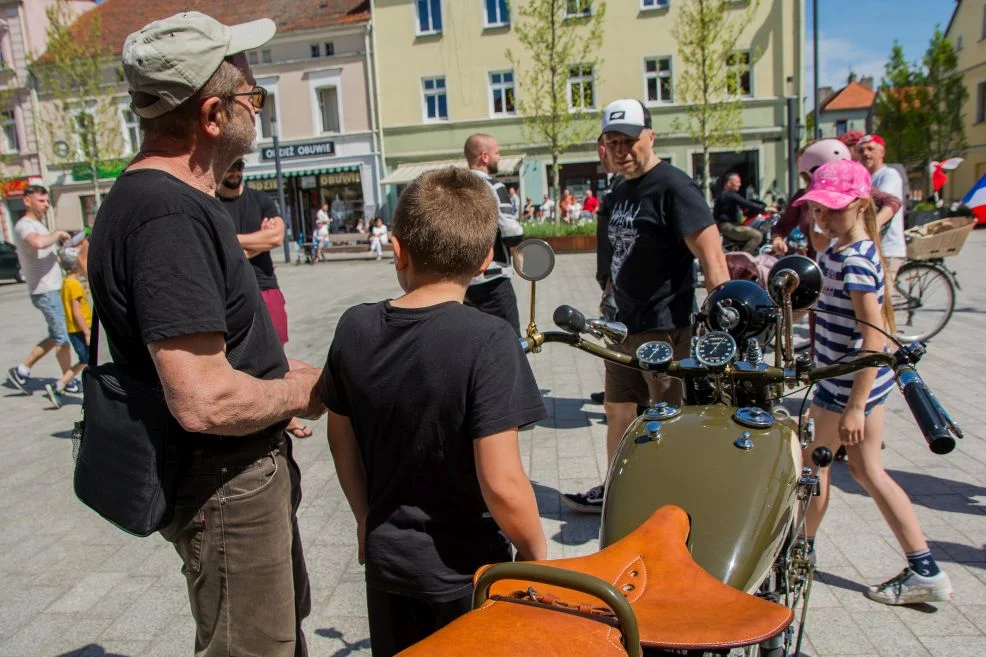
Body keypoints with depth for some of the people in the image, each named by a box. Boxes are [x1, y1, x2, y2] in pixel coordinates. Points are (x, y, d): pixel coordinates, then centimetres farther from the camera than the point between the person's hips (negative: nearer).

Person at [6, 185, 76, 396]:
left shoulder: (38, 225, 19)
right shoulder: (24, 225, -13)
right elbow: (38, 242, -37)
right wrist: (58, 234, -21)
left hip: (52, 289, 10)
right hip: (45, 291, -10)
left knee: (55, 337, 15)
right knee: (61, 337, -1)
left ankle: (21, 371, 21)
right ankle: (70, 382, 9)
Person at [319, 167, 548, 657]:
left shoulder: (355, 328, -9)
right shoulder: (487, 341, -24)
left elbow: (341, 440, 2)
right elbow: (502, 484, -25)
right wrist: (536, 556, -7)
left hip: (386, 557, 4)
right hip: (466, 569, -4)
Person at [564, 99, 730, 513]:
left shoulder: (673, 186, -14)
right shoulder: (619, 191, 13)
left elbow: (712, 255, -20)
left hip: (665, 327, -9)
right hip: (625, 324, 9)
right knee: (618, 411, 18)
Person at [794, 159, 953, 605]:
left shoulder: (854, 261, -23)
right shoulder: (838, 250, 4)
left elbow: (874, 339, -26)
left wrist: (855, 406, -26)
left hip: (848, 383, -10)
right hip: (865, 380, 10)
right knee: (867, 470, 15)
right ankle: (925, 571, 20)